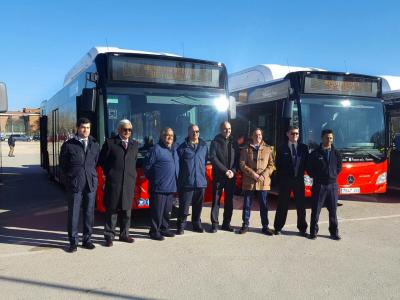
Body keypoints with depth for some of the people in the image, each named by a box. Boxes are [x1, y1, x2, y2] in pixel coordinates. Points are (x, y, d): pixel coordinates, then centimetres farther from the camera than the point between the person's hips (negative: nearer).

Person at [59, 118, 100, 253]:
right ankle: (73, 242, 11)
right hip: (74, 183, -3)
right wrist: (71, 177, 5)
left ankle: (87, 239, 19)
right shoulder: (68, 145, 0)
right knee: (73, 213, 1)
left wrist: (91, 175, 9)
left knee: (89, 213, 8)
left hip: (91, 183, 3)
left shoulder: (95, 145, 10)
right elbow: (63, 165, 7)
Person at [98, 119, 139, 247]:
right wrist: (109, 174, 3)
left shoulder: (135, 145, 13)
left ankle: (124, 234, 23)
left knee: (126, 210, 11)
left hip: (129, 183, 4)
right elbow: (102, 161, 3)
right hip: (113, 182, -4)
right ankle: (109, 236, 9)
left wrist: (133, 175, 9)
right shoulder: (110, 143, -1)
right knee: (111, 210, 1)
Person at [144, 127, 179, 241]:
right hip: (159, 187, -8)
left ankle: (164, 228, 28)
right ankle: (154, 231, 9)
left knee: (167, 210, 16)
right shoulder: (156, 149, -10)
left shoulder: (174, 149, 15)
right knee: (157, 211, -1)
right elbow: (147, 167, -10)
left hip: (171, 187, 8)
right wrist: (153, 180, -2)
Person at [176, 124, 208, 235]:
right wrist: (179, 179, -6)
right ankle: (181, 226, 11)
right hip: (186, 182, -3)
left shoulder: (204, 146, 9)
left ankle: (197, 225, 27)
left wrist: (202, 174, 8)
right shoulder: (183, 147, -1)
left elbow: (205, 161, 14)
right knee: (184, 206, 0)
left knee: (198, 206, 14)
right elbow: (177, 164, -2)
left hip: (201, 182, 4)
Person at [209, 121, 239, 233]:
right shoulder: (215, 142, 0)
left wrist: (233, 171, -8)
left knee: (229, 201, 7)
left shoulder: (233, 143, 12)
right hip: (218, 176, -4)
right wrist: (225, 170, -15)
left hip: (231, 176, 4)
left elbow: (237, 159, 9)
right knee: (216, 200, -1)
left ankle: (226, 223, 16)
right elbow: (213, 158, -9)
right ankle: (214, 224, 5)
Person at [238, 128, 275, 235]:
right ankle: (245, 225, 18)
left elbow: (271, 165, 4)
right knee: (247, 205, 6)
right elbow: (242, 165, -2)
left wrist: (263, 176, -10)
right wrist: (253, 174, -13)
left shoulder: (268, 149, 8)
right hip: (249, 182, 0)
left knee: (264, 206, 6)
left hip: (263, 182, 1)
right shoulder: (246, 149, 5)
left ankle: (265, 226, 16)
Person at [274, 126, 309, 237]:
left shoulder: (304, 147, 6)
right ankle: (278, 227, 12)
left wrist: (301, 174, -1)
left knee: (301, 205, 6)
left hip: (299, 180, 2)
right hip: (285, 180, -2)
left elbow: (306, 163, 7)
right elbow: (278, 165, 1)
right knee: (282, 205, 4)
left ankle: (302, 228, 16)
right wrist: (281, 177, -2)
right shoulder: (282, 148, 0)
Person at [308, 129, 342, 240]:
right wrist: (316, 177, 0)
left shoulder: (336, 153, 7)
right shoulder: (315, 153, -2)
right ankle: (313, 231, 12)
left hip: (332, 185, 2)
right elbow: (309, 168, 3)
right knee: (315, 210, 2)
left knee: (333, 210, 7)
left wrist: (333, 176, 7)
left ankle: (334, 232, 16)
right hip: (318, 185, -2)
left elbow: (339, 167, 16)